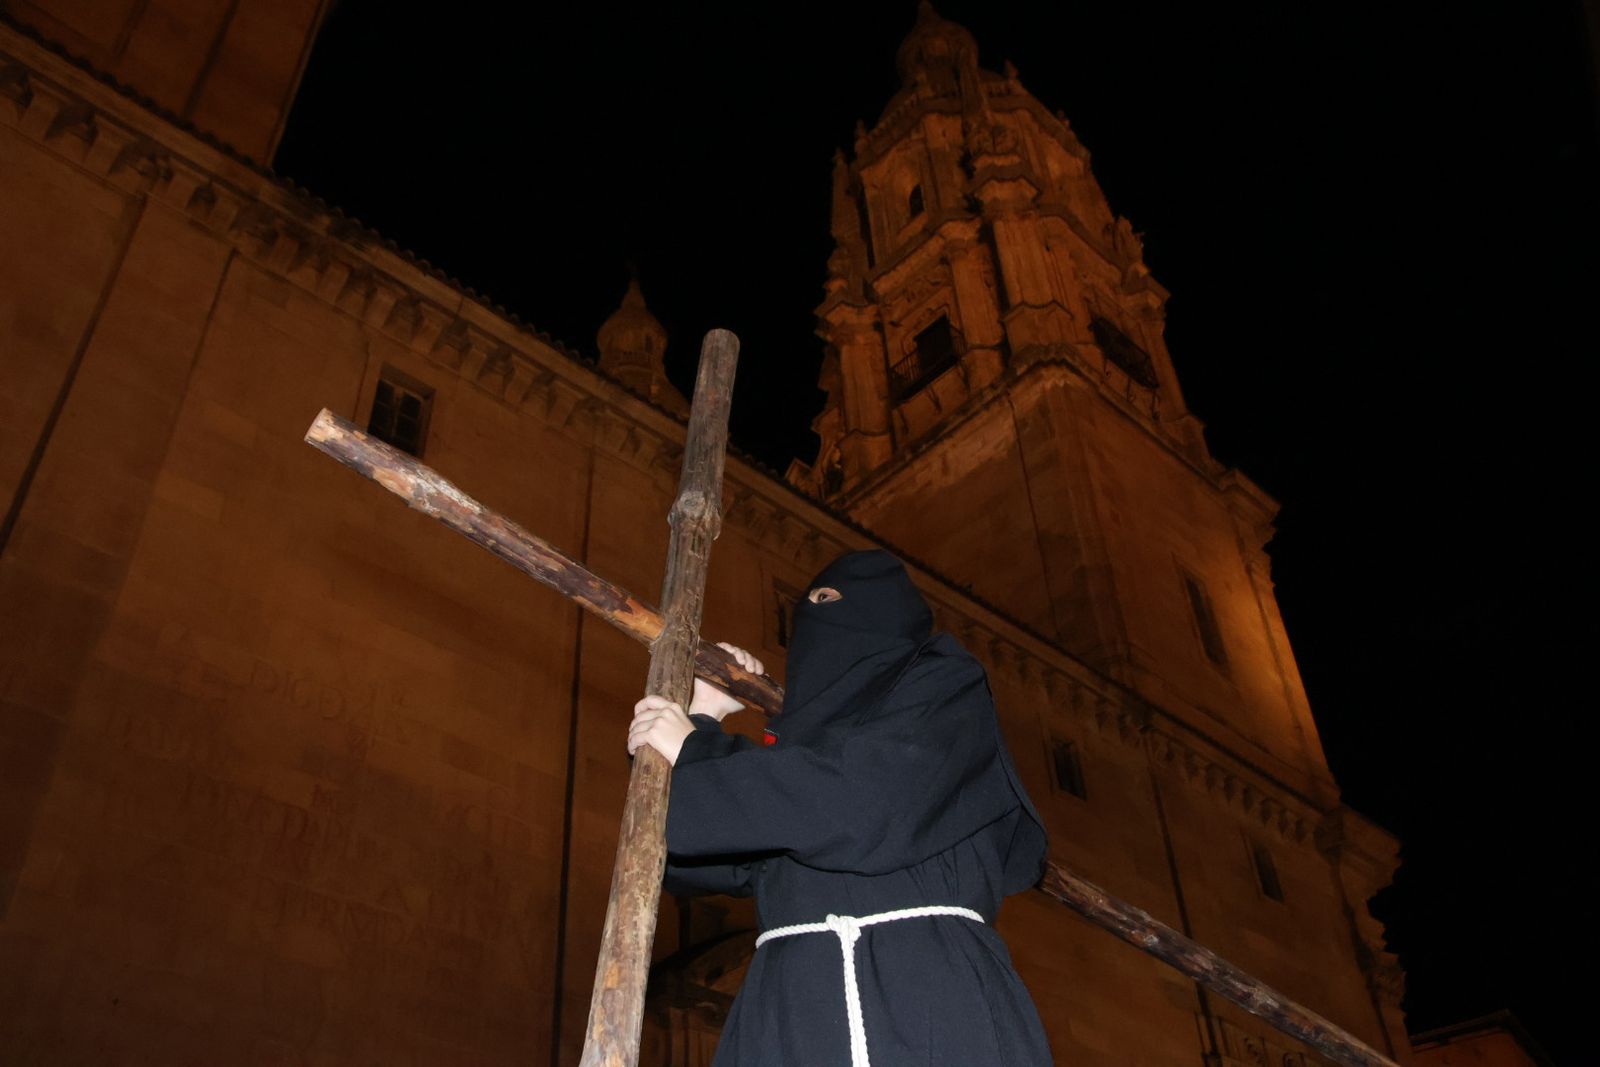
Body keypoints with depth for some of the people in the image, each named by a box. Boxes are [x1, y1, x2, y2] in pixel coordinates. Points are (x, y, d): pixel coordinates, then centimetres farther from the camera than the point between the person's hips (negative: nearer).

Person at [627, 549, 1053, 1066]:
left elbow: (875, 797, -9)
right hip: (794, 1005, 5)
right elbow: (696, 867, 22)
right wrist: (703, 720, 22)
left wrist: (694, 753, 1)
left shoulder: (940, 683, 12)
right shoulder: (800, 738, 28)